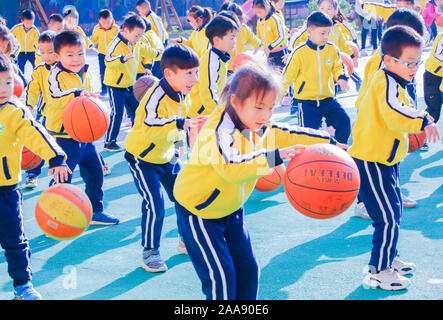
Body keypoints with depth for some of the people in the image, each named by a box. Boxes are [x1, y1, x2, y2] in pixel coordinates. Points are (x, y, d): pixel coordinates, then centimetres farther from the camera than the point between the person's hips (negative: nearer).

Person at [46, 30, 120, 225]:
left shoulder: (85, 74, 10)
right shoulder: (56, 75, -14)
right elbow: (56, 98, -32)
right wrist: (76, 94, -45)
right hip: (65, 137, -8)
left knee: (95, 172, 16)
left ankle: (95, 211, 31)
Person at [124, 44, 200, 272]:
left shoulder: (183, 95, -2)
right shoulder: (156, 97, -30)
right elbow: (150, 129, -45)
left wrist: (178, 142, 17)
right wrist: (179, 124, -53)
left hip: (168, 157, 8)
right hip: (143, 158, -8)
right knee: (154, 205, -14)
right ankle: (150, 252, 3)